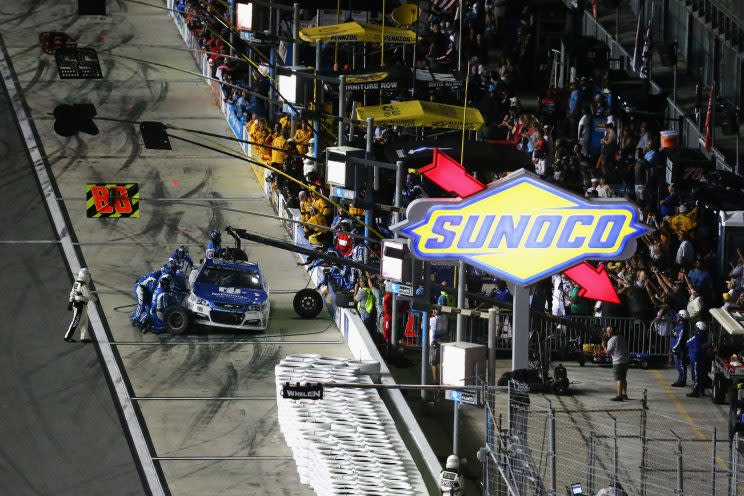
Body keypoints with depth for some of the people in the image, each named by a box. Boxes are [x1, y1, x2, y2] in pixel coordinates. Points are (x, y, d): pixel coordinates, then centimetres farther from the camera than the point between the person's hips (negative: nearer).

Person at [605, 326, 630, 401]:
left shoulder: (611, 340, -13)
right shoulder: (621, 338, 11)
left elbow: (608, 352, -13)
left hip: (618, 362, -8)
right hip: (626, 360, 8)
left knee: (619, 379, -8)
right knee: (623, 378, 17)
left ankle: (619, 396, -11)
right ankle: (624, 394, 25)